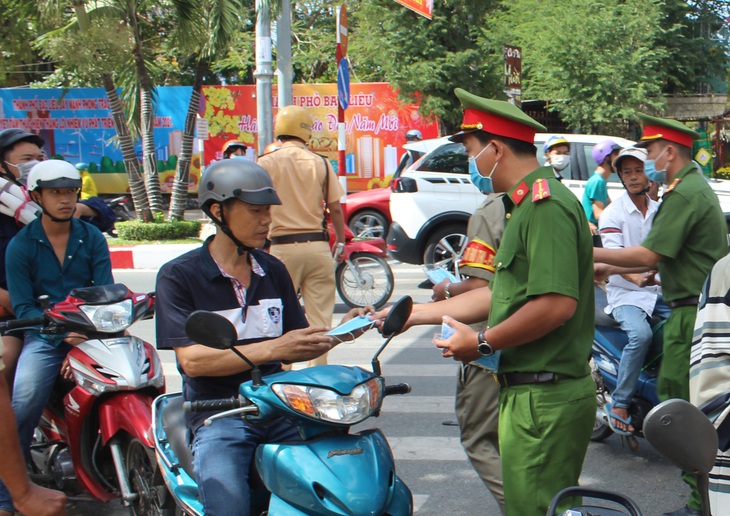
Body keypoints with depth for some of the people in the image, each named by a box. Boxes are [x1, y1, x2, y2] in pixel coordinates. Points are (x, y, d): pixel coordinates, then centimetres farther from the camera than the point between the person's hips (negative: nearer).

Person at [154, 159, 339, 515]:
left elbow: (293, 349, 15)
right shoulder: (178, 276, -2)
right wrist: (271, 348, -20)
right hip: (218, 414, -4)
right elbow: (191, 359, -13)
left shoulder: (273, 271, 14)